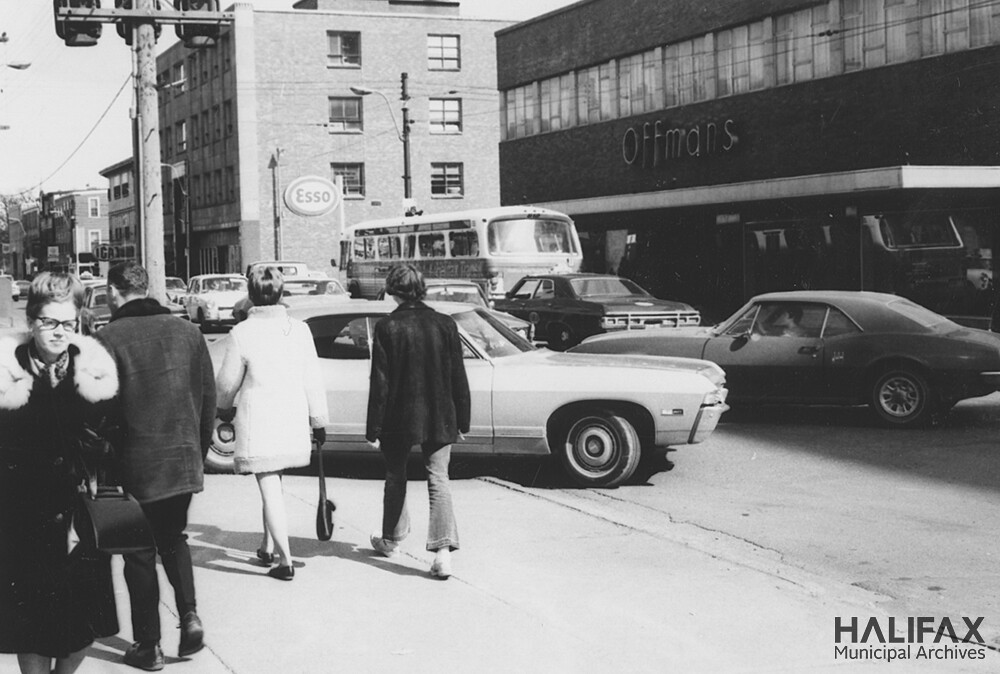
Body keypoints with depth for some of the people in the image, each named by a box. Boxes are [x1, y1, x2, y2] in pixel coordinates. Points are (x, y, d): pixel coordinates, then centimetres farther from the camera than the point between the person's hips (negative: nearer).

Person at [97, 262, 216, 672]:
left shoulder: (109, 338, -11)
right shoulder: (185, 331, 4)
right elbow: (208, 396, 7)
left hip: (136, 465, -4)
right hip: (185, 460, 4)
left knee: (140, 551, 8)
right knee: (173, 538, 22)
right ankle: (189, 614, 5)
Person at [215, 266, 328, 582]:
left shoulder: (242, 333, -11)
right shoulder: (299, 329, -2)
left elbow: (227, 381, -2)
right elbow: (313, 380, 1)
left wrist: (224, 407, 19)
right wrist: (318, 421, 10)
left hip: (258, 422, -4)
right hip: (293, 420, 4)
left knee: (270, 490, 0)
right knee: (274, 485, 22)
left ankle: (285, 561, -1)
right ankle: (267, 547, 31)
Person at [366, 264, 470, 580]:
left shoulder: (387, 328, -10)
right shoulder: (445, 325, -2)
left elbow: (379, 383, -9)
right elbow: (458, 378, 2)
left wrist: (374, 429, -4)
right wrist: (462, 420, 12)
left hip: (399, 419, -1)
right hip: (439, 418, 2)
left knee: (396, 477, 17)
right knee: (438, 479, 2)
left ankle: (391, 539, 33)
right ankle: (443, 549, -11)